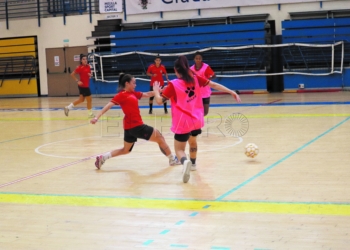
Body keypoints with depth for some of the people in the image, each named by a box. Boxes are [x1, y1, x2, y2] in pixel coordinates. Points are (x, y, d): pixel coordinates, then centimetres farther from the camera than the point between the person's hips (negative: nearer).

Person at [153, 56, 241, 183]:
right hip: (197, 120, 5)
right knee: (192, 140, 33)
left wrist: (156, 90, 9)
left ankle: (185, 162, -33)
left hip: (183, 122, -5)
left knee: (179, 149, 1)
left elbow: (159, 100, -11)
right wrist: (232, 92, 7)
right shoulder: (195, 79, -1)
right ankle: (192, 163, 52)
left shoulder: (173, 84, -13)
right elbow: (214, 85, 2)